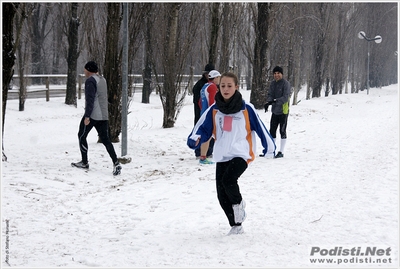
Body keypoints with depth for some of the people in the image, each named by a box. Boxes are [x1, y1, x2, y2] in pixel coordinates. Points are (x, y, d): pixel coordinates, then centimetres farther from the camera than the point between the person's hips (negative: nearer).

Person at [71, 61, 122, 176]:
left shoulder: (90, 81, -12)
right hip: (104, 115, 8)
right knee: (105, 139, 4)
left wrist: (87, 116, -21)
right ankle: (116, 163, -11)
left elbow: (90, 99, -20)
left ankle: (84, 163, 15)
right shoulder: (102, 79, 16)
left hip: (92, 115, -8)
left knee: (82, 136, 10)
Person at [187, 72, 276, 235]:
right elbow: (203, 128, 2)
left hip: (241, 154, -4)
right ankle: (235, 226, 21)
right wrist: (194, 139, -19)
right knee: (222, 194, 3)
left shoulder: (246, 109, -4)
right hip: (222, 156, 4)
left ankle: (238, 203, 4)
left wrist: (269, 147, 11)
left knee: (228, 180, -28)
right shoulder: (214, 110, 4)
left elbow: (260, 128, 4)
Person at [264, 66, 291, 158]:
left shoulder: (286, 83, -12)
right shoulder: (273, 83, 8)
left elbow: (285, 97, -19)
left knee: (282, 131, -1)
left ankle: (281, 152, 5)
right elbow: (270, 94, 6)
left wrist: (275, 101, -32)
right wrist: (268, 102, -16)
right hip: (274, 111, 7)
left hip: (283, 111, -6)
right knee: (272, 131, 10)